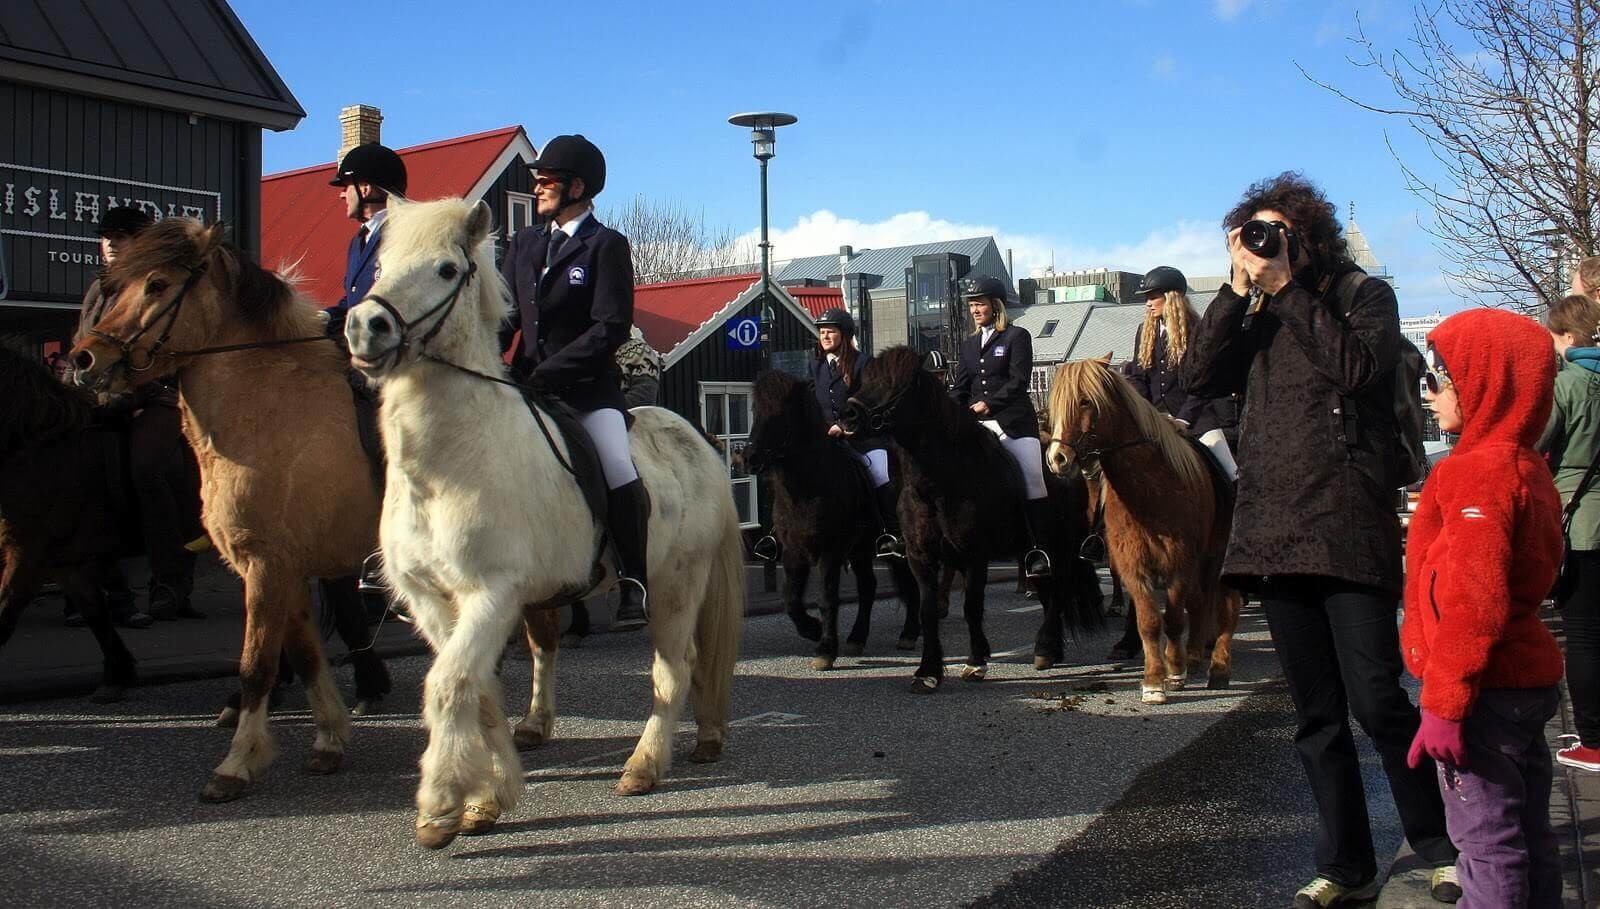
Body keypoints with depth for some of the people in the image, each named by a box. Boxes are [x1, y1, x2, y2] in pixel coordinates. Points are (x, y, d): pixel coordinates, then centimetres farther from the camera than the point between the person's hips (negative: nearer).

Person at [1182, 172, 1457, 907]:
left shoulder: (1364, 295, 4)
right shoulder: (1254, 316, 16)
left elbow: (1356, 367, -16)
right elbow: (1199, 376, 1)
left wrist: (1287, 287, -11)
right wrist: (1237, 291, -4)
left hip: (1348, 528, -5)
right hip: (1274, 531, 5)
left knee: (1376, 698, -8)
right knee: (1316, 716, 9)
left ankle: (1439, 845, 13)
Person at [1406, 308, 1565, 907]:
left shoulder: (1477, 472, -19)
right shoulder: (1526, 467, 12)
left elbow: (1473, 603, -26)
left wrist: (1445, 702, -22)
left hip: (1486, 692, -10)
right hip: (1531, 678, 10)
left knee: (1488, 843, -3)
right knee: (1529, 837, 17)